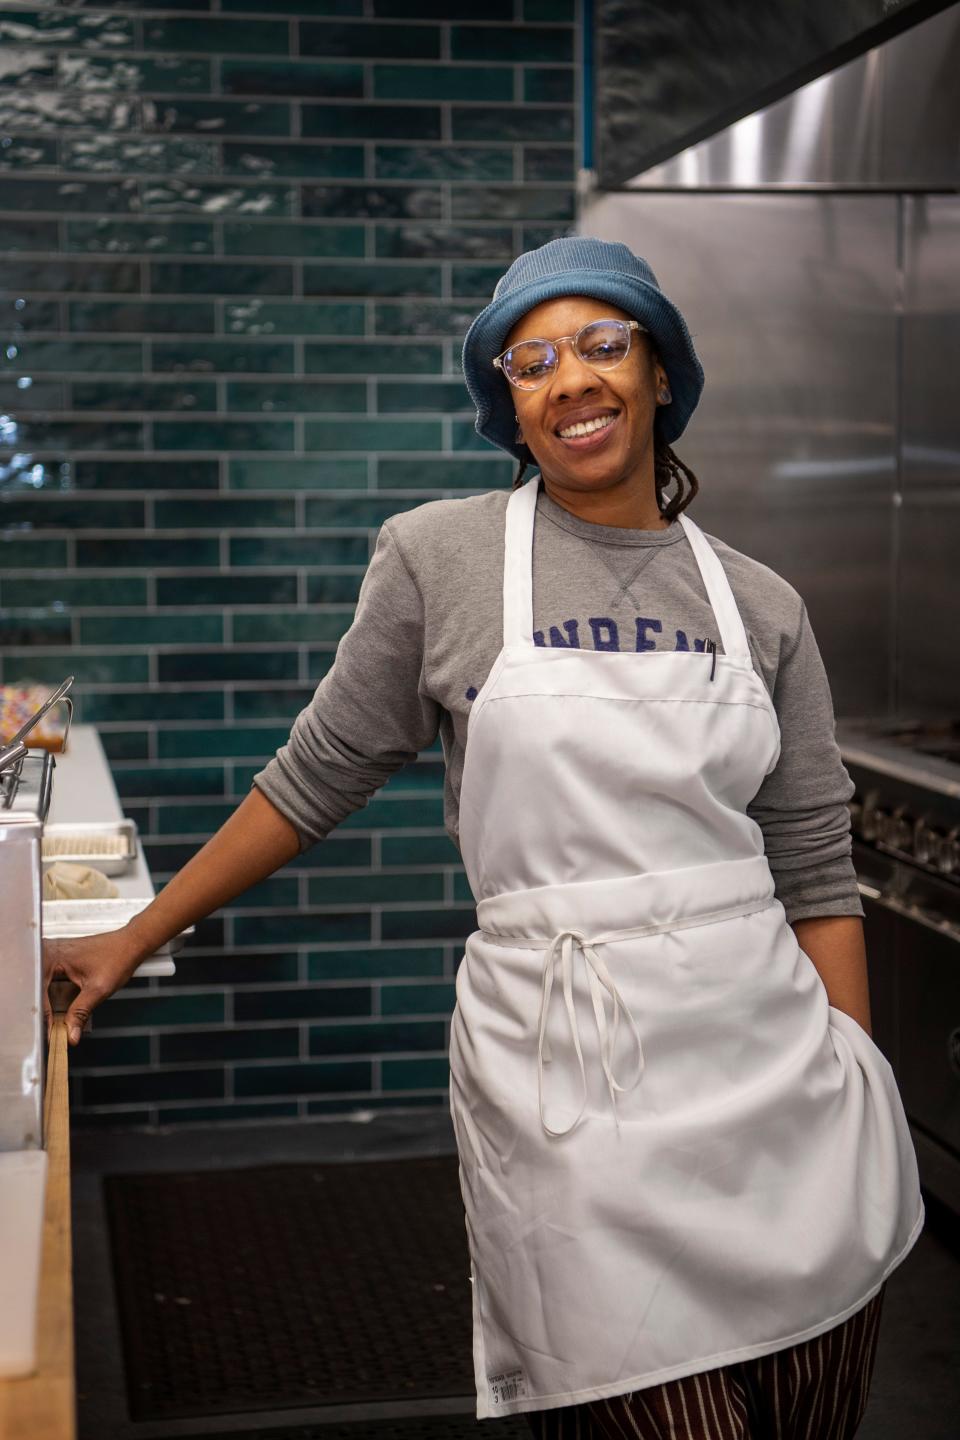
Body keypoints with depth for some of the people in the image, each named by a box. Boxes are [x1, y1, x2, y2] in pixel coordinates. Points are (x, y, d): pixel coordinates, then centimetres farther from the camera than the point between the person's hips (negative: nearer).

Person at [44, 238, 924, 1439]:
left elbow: (816, 877, 8)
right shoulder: (438, 559, -1)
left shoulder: (762, 608, 7)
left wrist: (862, 1103, 4)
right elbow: (317, 779, 7)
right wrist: (134, 940, 10)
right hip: (569, 1087, -3)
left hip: (774, 1068, 4)